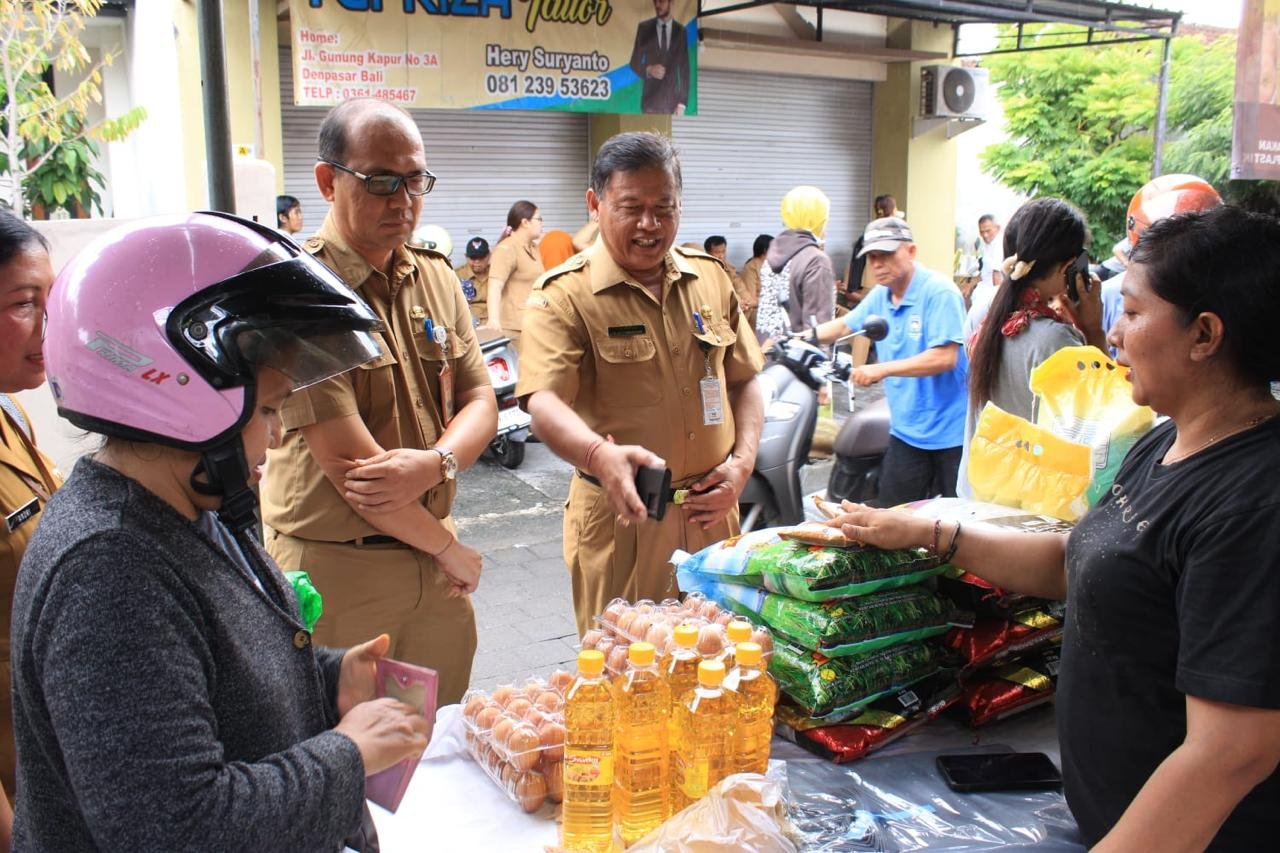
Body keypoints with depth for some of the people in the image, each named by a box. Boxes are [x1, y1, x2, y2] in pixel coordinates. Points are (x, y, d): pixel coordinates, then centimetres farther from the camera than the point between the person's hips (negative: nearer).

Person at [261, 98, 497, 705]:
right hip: (335, 568, -6)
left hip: (432, 559, 6)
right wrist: (450, 550, -9)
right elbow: (345, 462, -20)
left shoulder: (437, 279, 7)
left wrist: (435, 464, -19)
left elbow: (480, 400, 4)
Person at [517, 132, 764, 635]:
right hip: (621, 519, -4)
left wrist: (742, 461, -2)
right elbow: (543, 403, -23)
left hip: (713, 513, 5)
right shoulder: (564, 296, -10)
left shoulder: (710, 277, 7)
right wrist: (601, 456, -43)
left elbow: (743, 381, 13)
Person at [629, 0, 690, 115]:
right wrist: (648, 70, -17)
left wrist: (682, 102, -1)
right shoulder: (644, 28, 4)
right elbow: (634, 63, 6)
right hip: (650, 99, -1)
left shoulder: (680, 30, 6)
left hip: (672, 99, 1)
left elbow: (684, 67, 7)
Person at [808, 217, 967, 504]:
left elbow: (945, 357, -24)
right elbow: (843, 326, 22)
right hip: (906, 431, 7)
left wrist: (883, 369, -26)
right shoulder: (880, 297, 8)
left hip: (951, 431, -7)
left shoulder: (939, 292, -16)